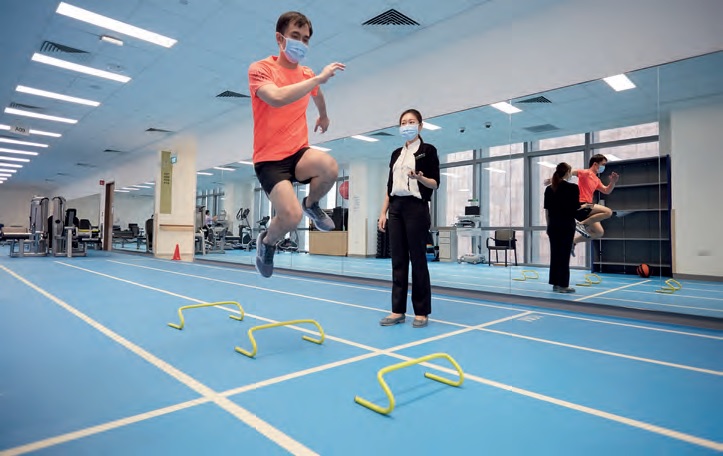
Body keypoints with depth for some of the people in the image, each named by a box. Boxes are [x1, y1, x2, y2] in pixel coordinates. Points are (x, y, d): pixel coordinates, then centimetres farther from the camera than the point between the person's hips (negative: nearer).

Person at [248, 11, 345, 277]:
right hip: (270, 158, -4)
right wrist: (319, 78, -26)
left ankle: (311, 204, 3)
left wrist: (323, 116, 48)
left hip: (299, 153, 4)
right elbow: (278, 98, -31)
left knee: (330, 167, -32)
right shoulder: (260, 69, -8)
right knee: (292, 217, -25)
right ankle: (266, 242, 12)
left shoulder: (307, 75, 9)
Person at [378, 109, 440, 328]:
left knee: (418, 260, -3)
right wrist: (383, 212, 10)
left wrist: (420, 178, -23)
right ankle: (398, 310, 10)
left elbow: (435, 183, -3)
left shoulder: (428, 150, 2)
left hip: (416, 208, -6)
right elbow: (390, 185, 17)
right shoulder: (396, 153, 18)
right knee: (398, 260, 4)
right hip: (396, 208, 6)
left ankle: (421, 312, 6)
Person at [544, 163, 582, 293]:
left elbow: (546, 209, 7)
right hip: (567, 225, -5)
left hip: (553, 225, 5)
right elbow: (576, 208, -9)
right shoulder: (573, 188, -10)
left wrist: (549, 224, 14)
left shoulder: (549, 189, 5)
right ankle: (563, 285, 3)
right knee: (564, 254, 0)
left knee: (554, 254, 9)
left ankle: (555, 283, 14)